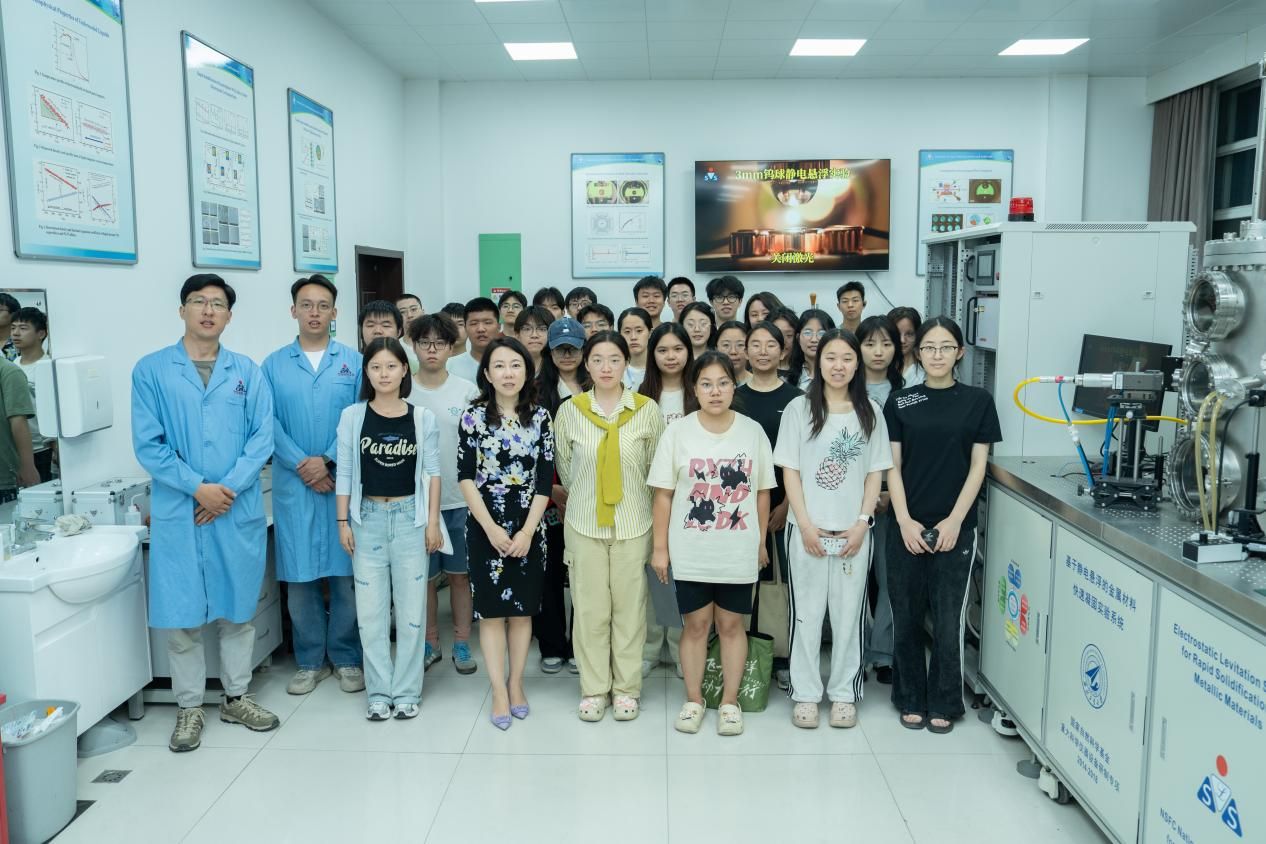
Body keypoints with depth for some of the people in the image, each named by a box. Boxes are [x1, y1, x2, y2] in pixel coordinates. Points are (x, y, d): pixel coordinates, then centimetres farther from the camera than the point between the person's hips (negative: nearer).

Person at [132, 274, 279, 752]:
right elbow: (148, 444, -5)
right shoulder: (151, 370, 1)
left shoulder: (247, 371, 6)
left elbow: (262, 437, -1)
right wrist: (198, 487, -13)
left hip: (239, 510, 2)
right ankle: (189, 707, 20)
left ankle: (237, 697, 26)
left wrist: (230, 487, -12)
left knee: (238, 608, 11)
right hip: (178, 511, -1)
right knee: (183, 614, 5)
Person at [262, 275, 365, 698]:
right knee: (299, 575, 6)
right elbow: (270, 423, 0)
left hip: (344, 480, -1)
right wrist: (301, 465, -12)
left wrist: (328, 461, -13)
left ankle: (347, 657, 17)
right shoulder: (274, 364, 7)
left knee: (345, 572, 3)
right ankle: (310, 660, 19)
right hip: (294, 484, 1)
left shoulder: (353, 361, 4)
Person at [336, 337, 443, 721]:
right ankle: (379, 692, 17)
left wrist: (432, 521, -1)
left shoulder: (422, 417, 0)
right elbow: (344, 473, 2)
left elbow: (432, 473, 2)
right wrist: (343, 522, -1)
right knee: (370, 608, 5)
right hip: (368, 517, 1)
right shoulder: (352, 416, 0)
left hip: (410, 516, 0)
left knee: (411, 607, 4)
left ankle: (407, 691, 16)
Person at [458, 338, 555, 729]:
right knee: (491, 609, 3)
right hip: (485, 526, -1)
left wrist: (527, 531, -9)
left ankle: (516, 683, 23)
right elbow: (466, 477, -5)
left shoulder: (540, 416, 1)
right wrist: (490, 527, -12)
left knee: (522, 608, 9)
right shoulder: (473, 416, -3)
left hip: (527, 525, 1)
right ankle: (499, 690, 13)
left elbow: (545, 480, -1)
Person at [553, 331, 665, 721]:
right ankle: (593, 689, 20)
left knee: (630, 605, 7)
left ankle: (626, 689, 22)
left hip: (633, 523, 0)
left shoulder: (648, 410, -5)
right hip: (584, 523, 1)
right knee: (589, 607, 6)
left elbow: (655, 467, 6)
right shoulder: (569, 411, -3)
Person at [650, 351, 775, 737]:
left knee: (731, 624, 9)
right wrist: (660, 547, -3)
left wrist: (762, 542, 7)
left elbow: (762, 492, 6)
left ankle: (730, 701, 23)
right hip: (690, 550, -1)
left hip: (738, 551, 1)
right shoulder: (677, 432, -3)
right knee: (696, 624, 8)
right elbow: (663, 494, -2)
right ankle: (693, 700, 23)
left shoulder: (753, 431, 0)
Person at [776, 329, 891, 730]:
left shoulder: (869, 411, 5)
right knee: (806, 613, 6)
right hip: (807, 529, -1)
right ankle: (805, 694, 18)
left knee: (849, 613, 8)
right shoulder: (799, 408, 0)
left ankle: (844, 694, 22)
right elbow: (790, 471, -2)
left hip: (853, 531, 1)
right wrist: (806, 525, -9)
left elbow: (875, 473, 5)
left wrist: (862, 524, -5)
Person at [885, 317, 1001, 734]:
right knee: (906, 619, 6)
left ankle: (943, 704, 20)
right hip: (907, 527, 1)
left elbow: (978, 467, 1)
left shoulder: (977, 401, 3)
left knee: (948, 621, 4)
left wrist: (954, 521, -8)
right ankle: (911, 700, 22)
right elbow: (893, 466, 3)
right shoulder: (900, 401, 4)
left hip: (955, 528, -1)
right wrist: (905, 520, -7)